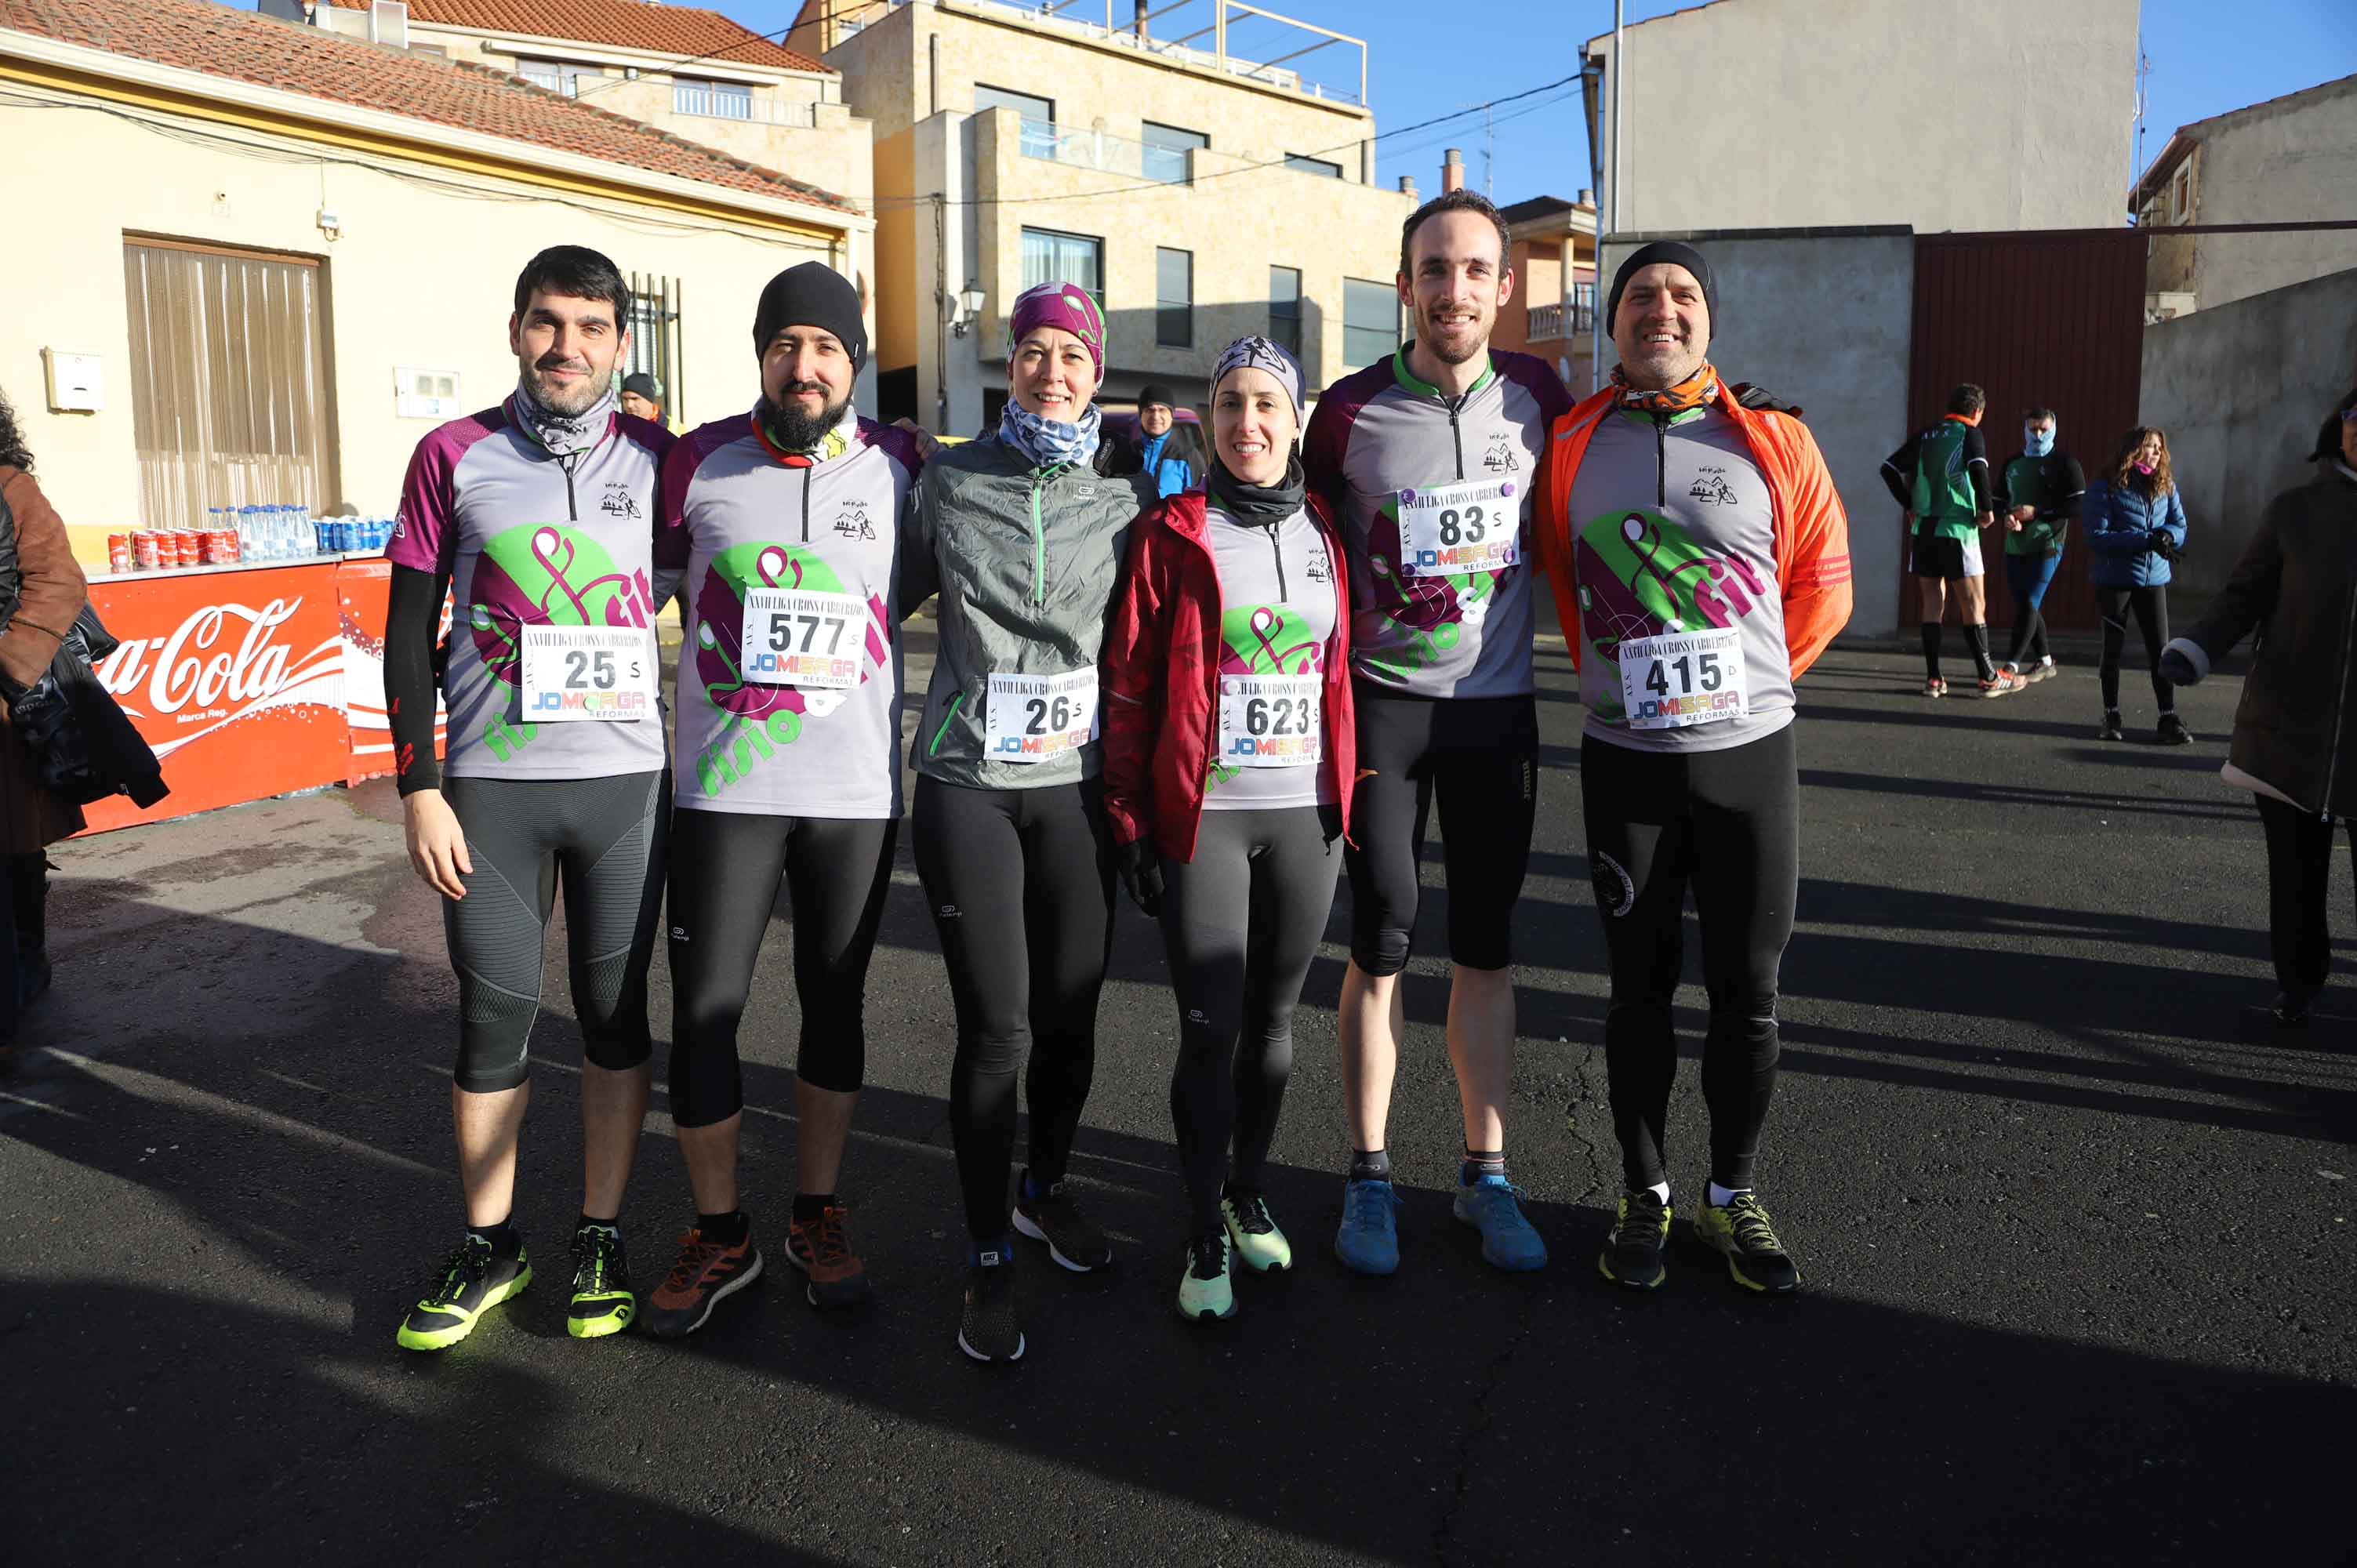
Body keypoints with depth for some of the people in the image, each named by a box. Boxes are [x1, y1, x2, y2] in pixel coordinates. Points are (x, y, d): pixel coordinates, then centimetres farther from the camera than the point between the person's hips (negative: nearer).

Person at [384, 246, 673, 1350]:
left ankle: (602, 1237, 23)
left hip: (627, 777, 0)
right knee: (493, 1016, 6)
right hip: (491, 783, 0)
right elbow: (410, 632, 3)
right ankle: (489, 1247, 23)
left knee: (614, 1010, 8)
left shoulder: (660, 460, 3)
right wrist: (419, 790, -2)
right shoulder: (454, 456, 2)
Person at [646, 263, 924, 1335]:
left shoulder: (901, 470, 1)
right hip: (724, 788, 0)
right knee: (703, 1010, 1)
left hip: (857, 790, 1)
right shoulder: (699, 462, 0)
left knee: (834, 1004, 12)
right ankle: (719, 1236, 19)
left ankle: (818, 1215, 29)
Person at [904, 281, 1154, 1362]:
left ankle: (1047, 1188, 37)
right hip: (967, 782, -2)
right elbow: (890, 593, 14)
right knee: (996, 1025, -5)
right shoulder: (950, 481, 2)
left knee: (1070, 1010, 10)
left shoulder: (1126, 494, 5)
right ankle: (988, 1260, 12)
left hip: (1076, 784, 2)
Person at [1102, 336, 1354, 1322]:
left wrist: (1351, 794, 11)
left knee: (1273, 1018, 13)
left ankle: (1249, 1191, 33)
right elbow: (1129, 684, -4)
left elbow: (1345, 669, 14)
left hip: (1306, 815, 4)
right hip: (1202, 818, -3)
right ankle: (1205, 1239, 13)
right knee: (1210, 1029, -2)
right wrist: (1128, 819, -6)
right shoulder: (1170, 536, -4)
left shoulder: (1326, 535, 8)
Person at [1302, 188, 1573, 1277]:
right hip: (1382, 704, -2)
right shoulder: (1350, 412, -7)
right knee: (1382, 943, 1)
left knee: (1487, 944, 8)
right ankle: (1369, 1177, 15)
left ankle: (1486, 1175, 21)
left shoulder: (1539, 397, -1)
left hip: (1499, 706, 2)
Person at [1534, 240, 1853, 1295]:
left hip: (1751, 754, 0)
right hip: (1624, 761, 0)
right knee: (1640, 989, 8)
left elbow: (1824, 584, 8)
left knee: (1748, 990, 6)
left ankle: (1734, 1197, 23)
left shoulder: (1773, 441, 1)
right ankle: (1645, 1195, 23)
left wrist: (1747, 683, 7)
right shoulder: (1570, 445, 2)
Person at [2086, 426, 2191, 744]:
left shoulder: (2166, 485, 5)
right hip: (2114, 579, -3)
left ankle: (2169, 719, 5)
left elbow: (2180, 527, 9)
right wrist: (2146, 540, -22)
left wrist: (2167, 535, -15)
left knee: (2160, 649, -1)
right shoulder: (2106, 487, -8)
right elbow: (2097, 537, -14)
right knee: (2113, 646, 8)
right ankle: (2111, 717, 19)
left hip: (2153, 578, 3)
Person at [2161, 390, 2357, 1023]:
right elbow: (2244, 597, 2)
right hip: (2290, 722, 0)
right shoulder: (2294, 511, 0)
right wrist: (2193, 652, -14)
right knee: (2294, 862, 7)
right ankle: (2297, 978, 27)